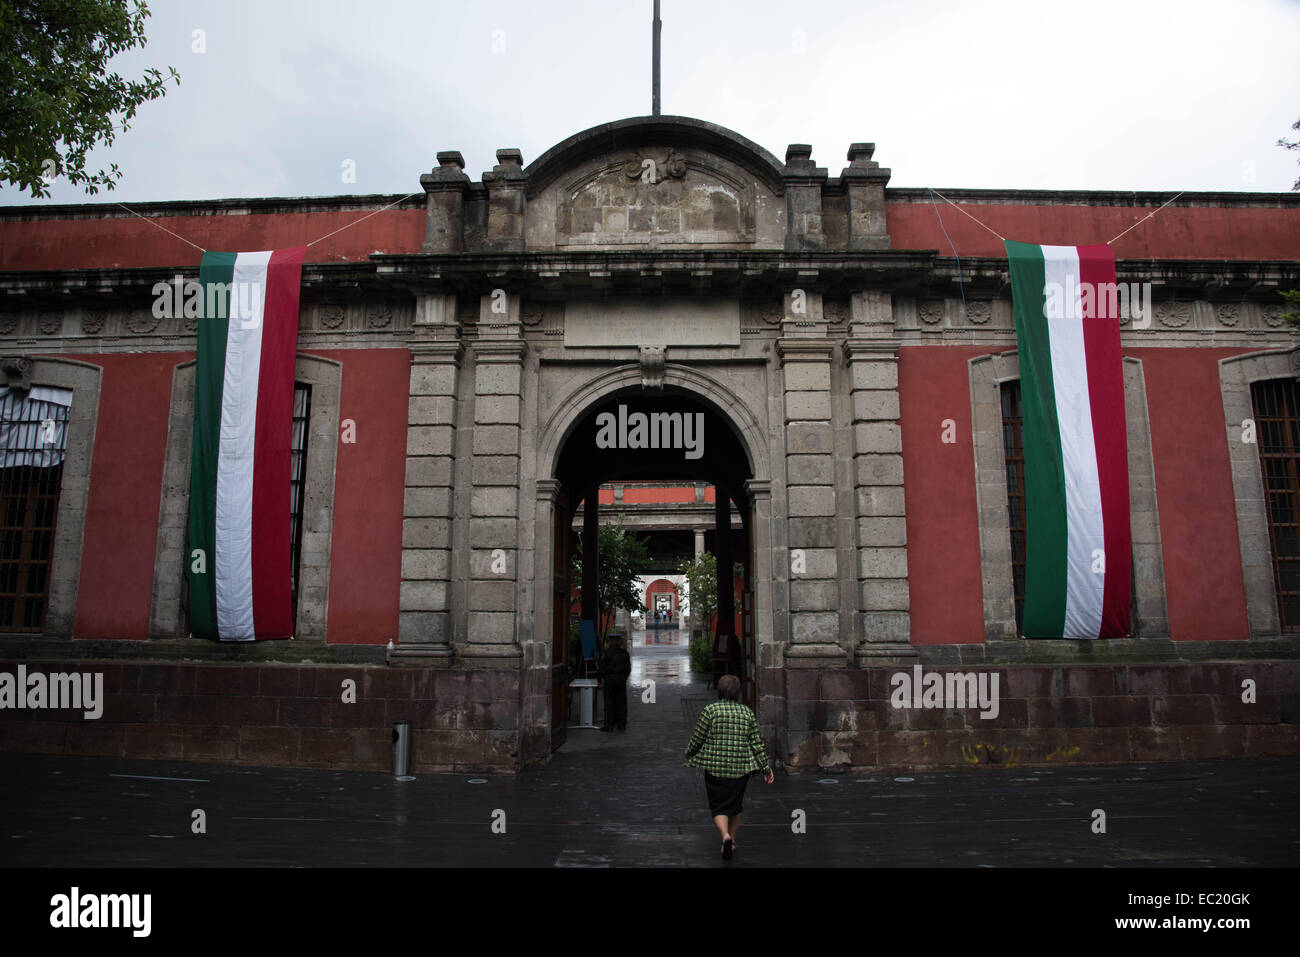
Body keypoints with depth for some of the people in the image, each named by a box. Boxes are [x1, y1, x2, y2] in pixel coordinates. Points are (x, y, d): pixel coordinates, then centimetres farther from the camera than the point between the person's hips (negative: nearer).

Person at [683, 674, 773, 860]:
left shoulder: (710, 711, -7)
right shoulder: (748, 713, 2)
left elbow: (697, 738, -4)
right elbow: (757, 743, 2)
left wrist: (688, 754, 15)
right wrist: (766, 767, 9)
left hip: (715, 768, -3)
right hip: (741, 768, 3)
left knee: (718, 807, 6)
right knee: (735, 804, 20)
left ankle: (725, 835, -18)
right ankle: (731, 842, 27)